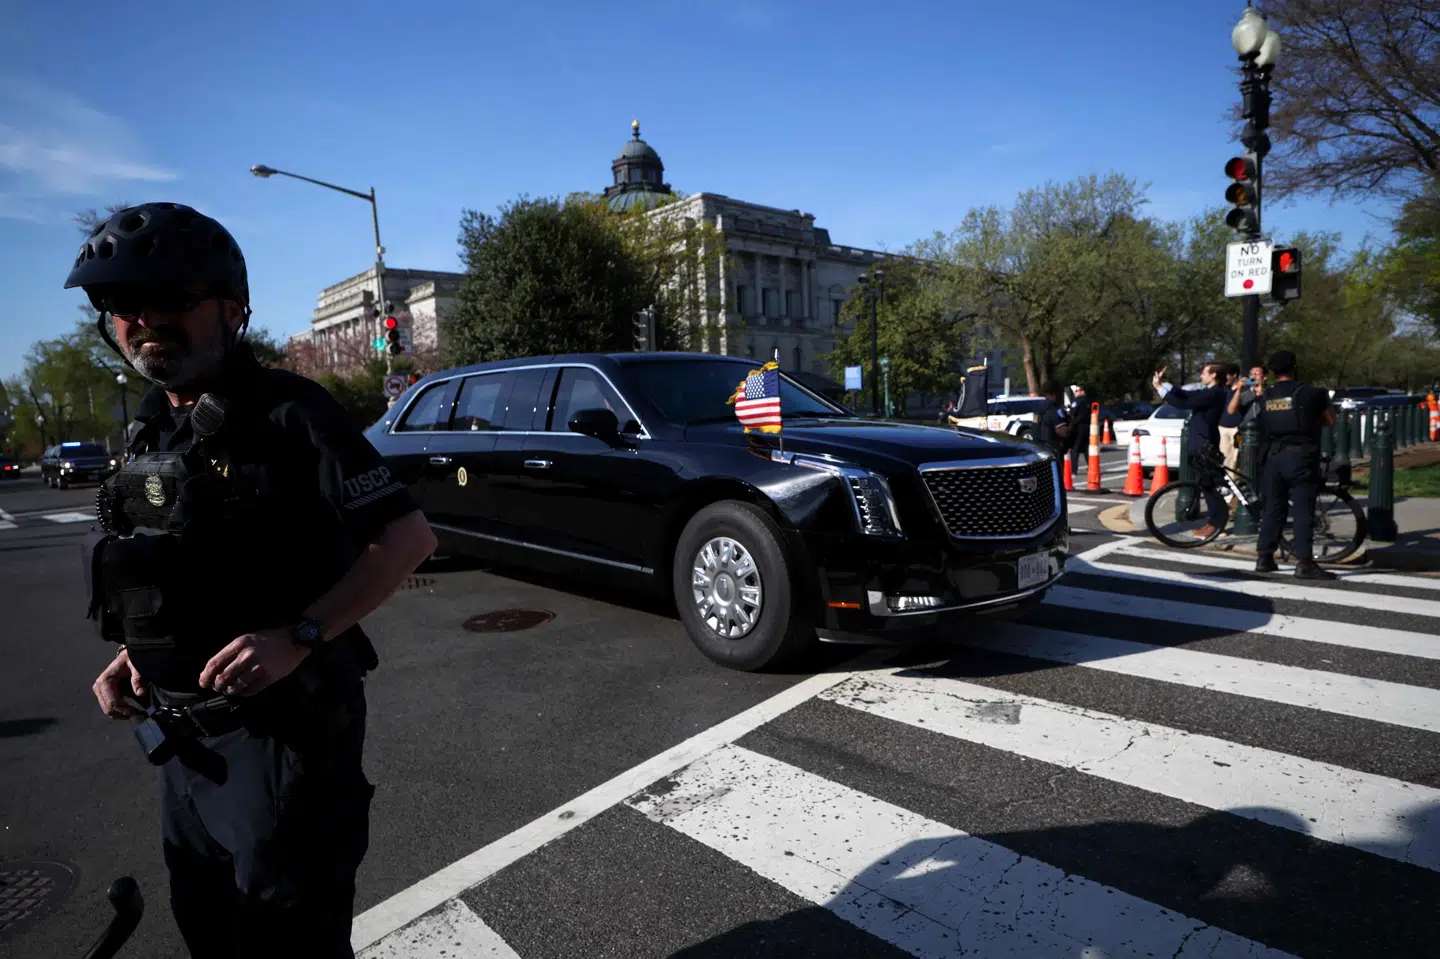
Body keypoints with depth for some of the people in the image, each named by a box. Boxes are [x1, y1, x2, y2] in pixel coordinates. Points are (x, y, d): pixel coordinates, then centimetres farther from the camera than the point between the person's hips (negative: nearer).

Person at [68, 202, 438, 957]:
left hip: (285, 729, -8)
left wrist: (299, 636, -27)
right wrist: (133, 653, 5)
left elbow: (409, 537, -20)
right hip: (187, 738, 8)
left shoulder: (287, 413, -14)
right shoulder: (153, 429, 9)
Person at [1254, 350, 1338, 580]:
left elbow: (1263, 425, 10)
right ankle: (1304, 562, -6)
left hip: (1274, 457, 4)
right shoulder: (1309, 393, -4)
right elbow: (1331, 420, 4)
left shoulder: (1265, 396, 7)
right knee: (1303, 510, -4)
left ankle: (1264, 557, 14)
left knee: (1273, 508, 11)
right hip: (1301, 457, -4)